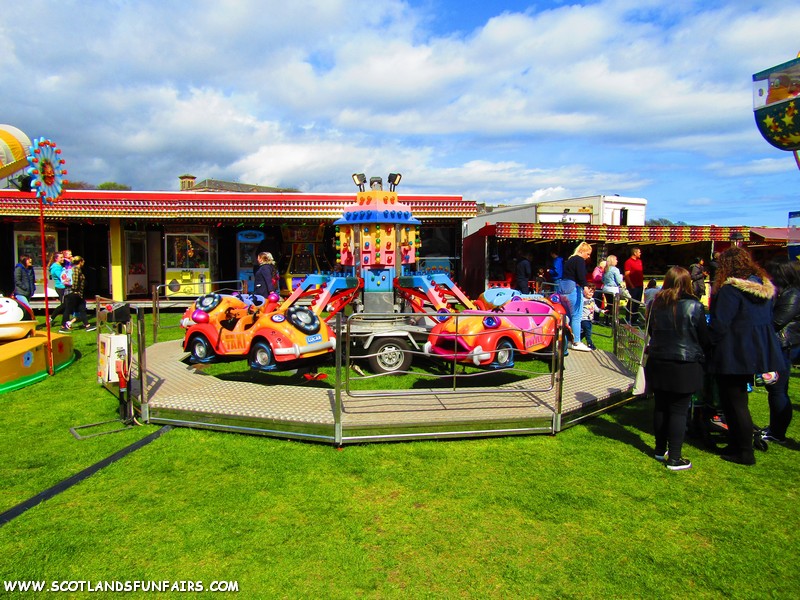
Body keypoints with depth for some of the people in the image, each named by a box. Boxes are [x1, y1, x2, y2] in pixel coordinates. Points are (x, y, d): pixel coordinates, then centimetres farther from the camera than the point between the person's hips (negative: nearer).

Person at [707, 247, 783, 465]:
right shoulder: (765, 286, 7)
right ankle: (737, 444, 31)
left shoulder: (731, 289, -20)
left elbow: (719, 324, -21)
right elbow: (768, 318, 16)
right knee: (739, 401, 21)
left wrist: (711, 344, -8)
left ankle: (744, 452, 12)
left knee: (734, 403, 3)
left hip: (734, 355, -9)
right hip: (759, 352, 9)